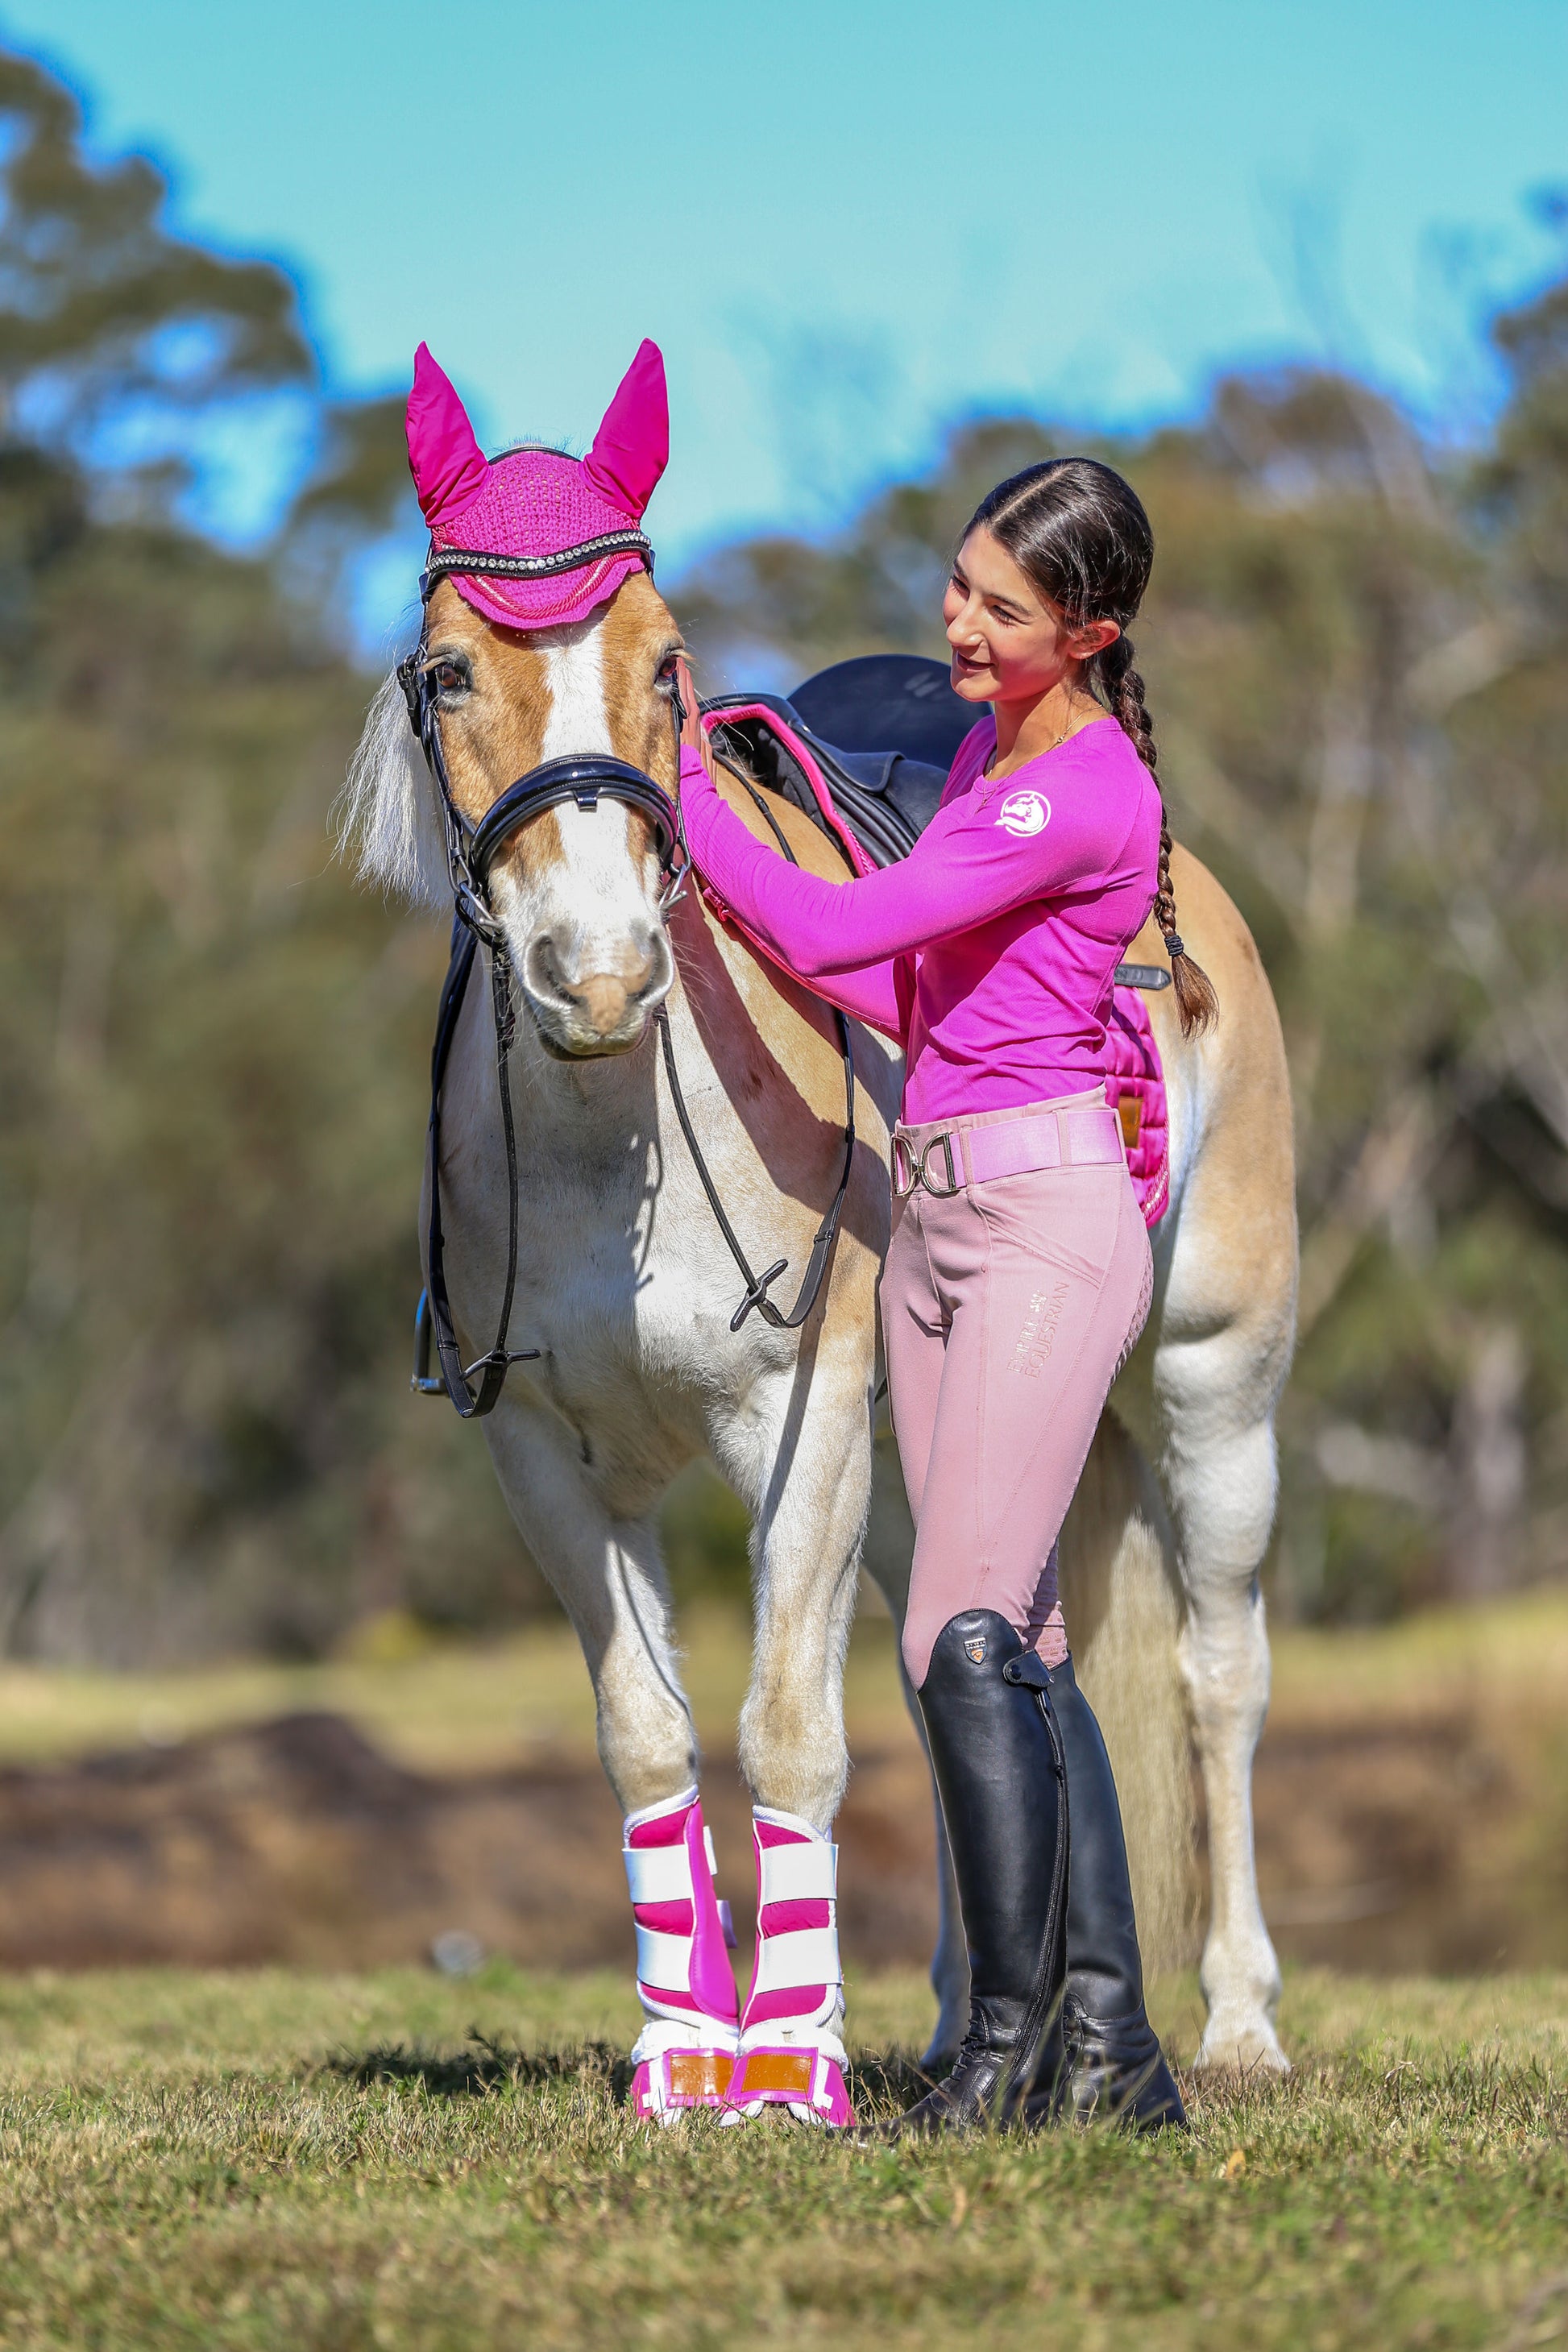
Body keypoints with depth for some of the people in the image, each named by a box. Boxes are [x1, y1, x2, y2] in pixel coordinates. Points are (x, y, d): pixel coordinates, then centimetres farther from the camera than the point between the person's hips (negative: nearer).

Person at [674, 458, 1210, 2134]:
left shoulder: (1089, 794, -16)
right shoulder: (989, 745, 14)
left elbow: (835, 932, -19)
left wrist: (682, 785, -9)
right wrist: (726, 902, 8)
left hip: (1046, 1212, -9)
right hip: (933, 1209, 9)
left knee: (967, 1640, -13)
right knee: (1018, 1649, 7)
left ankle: (1013, 2044, -7)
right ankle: (1109, 2045, 10)